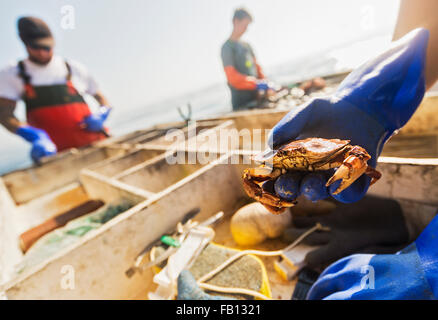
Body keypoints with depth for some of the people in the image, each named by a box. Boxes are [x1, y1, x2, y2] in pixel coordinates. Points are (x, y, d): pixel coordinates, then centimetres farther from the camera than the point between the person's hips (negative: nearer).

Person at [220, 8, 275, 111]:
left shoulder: (246, 45, 17)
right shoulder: (227, 47, -8)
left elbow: (257, 67, 19)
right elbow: (233, 78, -17)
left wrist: (266, 84, 2)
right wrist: (258, 84, -21)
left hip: (256, 97, 8)